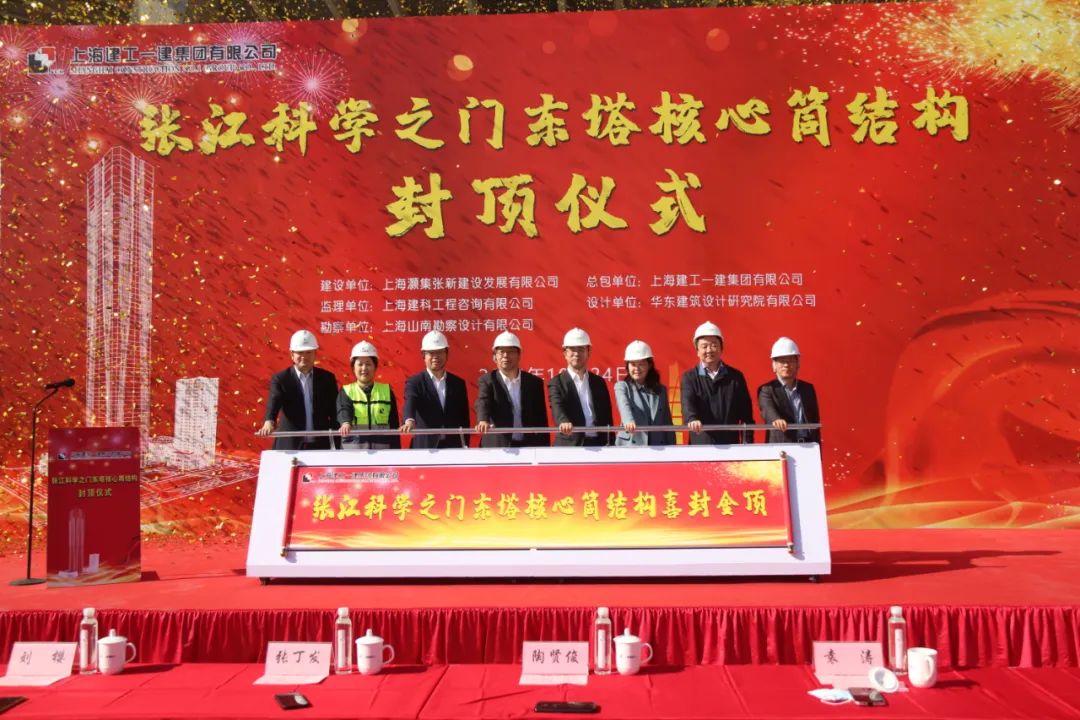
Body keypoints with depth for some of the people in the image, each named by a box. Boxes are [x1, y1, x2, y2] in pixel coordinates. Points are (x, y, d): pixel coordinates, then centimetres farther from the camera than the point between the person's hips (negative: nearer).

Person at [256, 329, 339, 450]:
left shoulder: (327, 378, 7)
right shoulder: (280, 378, 1)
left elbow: (334, 411, 7)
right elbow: (273, 402, -15)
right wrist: (269, 422, -37)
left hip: (321, 445, 2)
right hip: (290, 446, -2)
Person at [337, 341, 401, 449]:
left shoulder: (386, 391, 8)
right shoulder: (346, 391, 4)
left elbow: (394, 425, 8)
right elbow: (344, 410, -18)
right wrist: (346, 423, -41)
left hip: (382, 449, 1)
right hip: (353, 448, -1)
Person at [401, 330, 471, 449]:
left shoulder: (458, 383, 10)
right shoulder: (414, 382, 1)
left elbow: (464, 419, 11)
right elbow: (410, 404, -19)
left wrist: (465, 446, 3)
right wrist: (410, 421, -41)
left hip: (453, 447, 3)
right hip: (424, 447, -3)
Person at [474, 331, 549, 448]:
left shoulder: (534, 382, 7)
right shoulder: (487, 380, 1)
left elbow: (541, 420, 9)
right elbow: (483, 403, -19)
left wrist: (544, 450, 4)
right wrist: (483, 420, -41)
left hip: (528, 447, 2)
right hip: (497, 447, -2)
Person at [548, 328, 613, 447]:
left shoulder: (599, 382, 14)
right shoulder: (557, 382, 1)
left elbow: (607, 416, 15)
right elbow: (557, 407, -18)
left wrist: (610, 445, 6)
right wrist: (564, 422, -40)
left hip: (598, 446, 4)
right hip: (569, 447, -4)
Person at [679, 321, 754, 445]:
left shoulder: (736, 376, 8)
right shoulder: (689, 377, 4)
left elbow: (746, 413, 8)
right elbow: (687, 402, -14)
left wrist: (748, 443, -1)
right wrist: (692, 419, -36)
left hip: (731, 445, 1)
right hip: (701, 446, -1)